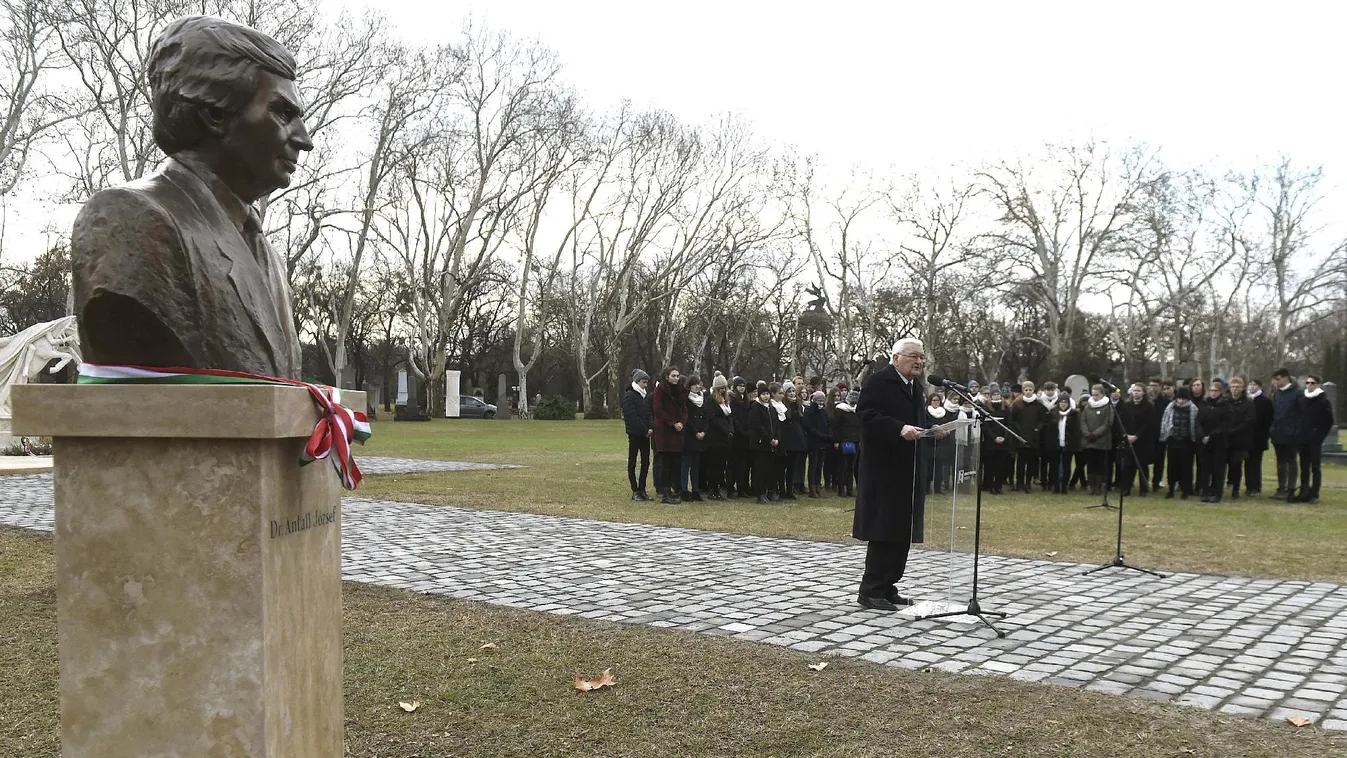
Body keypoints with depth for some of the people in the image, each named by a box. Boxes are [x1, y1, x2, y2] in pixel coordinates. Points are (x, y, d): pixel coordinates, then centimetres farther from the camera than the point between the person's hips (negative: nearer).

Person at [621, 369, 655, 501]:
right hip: (635, 434, -7)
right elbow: (632, 416, -15)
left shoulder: (644, 396, 16)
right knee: (632, 463, 1)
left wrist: (651, 428, -5)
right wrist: (645, 430, -16)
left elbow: (649, 414, 13)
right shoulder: (629, 396, -8)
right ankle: (635, 491, 4)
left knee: (646, 462, 7)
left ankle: (642, 490, 14)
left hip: (645, 434, 7)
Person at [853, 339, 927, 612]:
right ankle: (870, 591, 2)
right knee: (883, 530, -6)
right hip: (883, 469, -9)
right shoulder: (878, 382, -10)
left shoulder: (915, 386, 18)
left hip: (907, 471, 9)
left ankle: (887, 588, 18)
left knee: (901, 532, 10)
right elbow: (867, 415, -20)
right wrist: (900, 429, -29)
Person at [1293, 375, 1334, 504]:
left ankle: (1314, 495, 4)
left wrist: (1319, 437, -11)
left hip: (1315, 441, -5)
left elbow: (1328, 422, -5)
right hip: (1303, 440, 5)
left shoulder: (1323, 400, -4)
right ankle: (1304, 493, 14)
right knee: (1304, 468, 8)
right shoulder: (1302, 399, 10)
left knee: (1315, 468, 1)